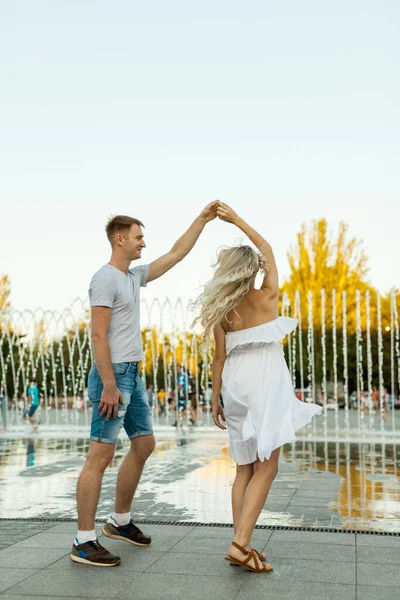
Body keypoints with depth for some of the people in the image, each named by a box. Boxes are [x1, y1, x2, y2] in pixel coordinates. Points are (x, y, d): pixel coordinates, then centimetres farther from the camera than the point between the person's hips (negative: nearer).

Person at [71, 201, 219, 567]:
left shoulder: (135, 276, 15)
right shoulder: (105, 279, -12)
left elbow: (176, 254, 22)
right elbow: (98, 335, -18)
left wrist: (202, 220, 20)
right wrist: (109, 385, -22)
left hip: (132, 375, 10)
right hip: (113, 374, -10)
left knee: (144, 445, 15)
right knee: (101, 455, -7)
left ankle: (120, 521, 28)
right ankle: (84, 542, 0)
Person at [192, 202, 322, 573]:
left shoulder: (222, 312, 3)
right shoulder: (267, 297, -3)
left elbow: (220, 358, 3)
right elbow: (267, 249, 10)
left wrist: (215, 399, 10)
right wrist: (236, 220, 16)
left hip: (236, 385, 5)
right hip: (266, 382, -5)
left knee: (245, 469, 12)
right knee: (266, 469, -4)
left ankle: (243, 544, 12)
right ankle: (240, 543, -12)